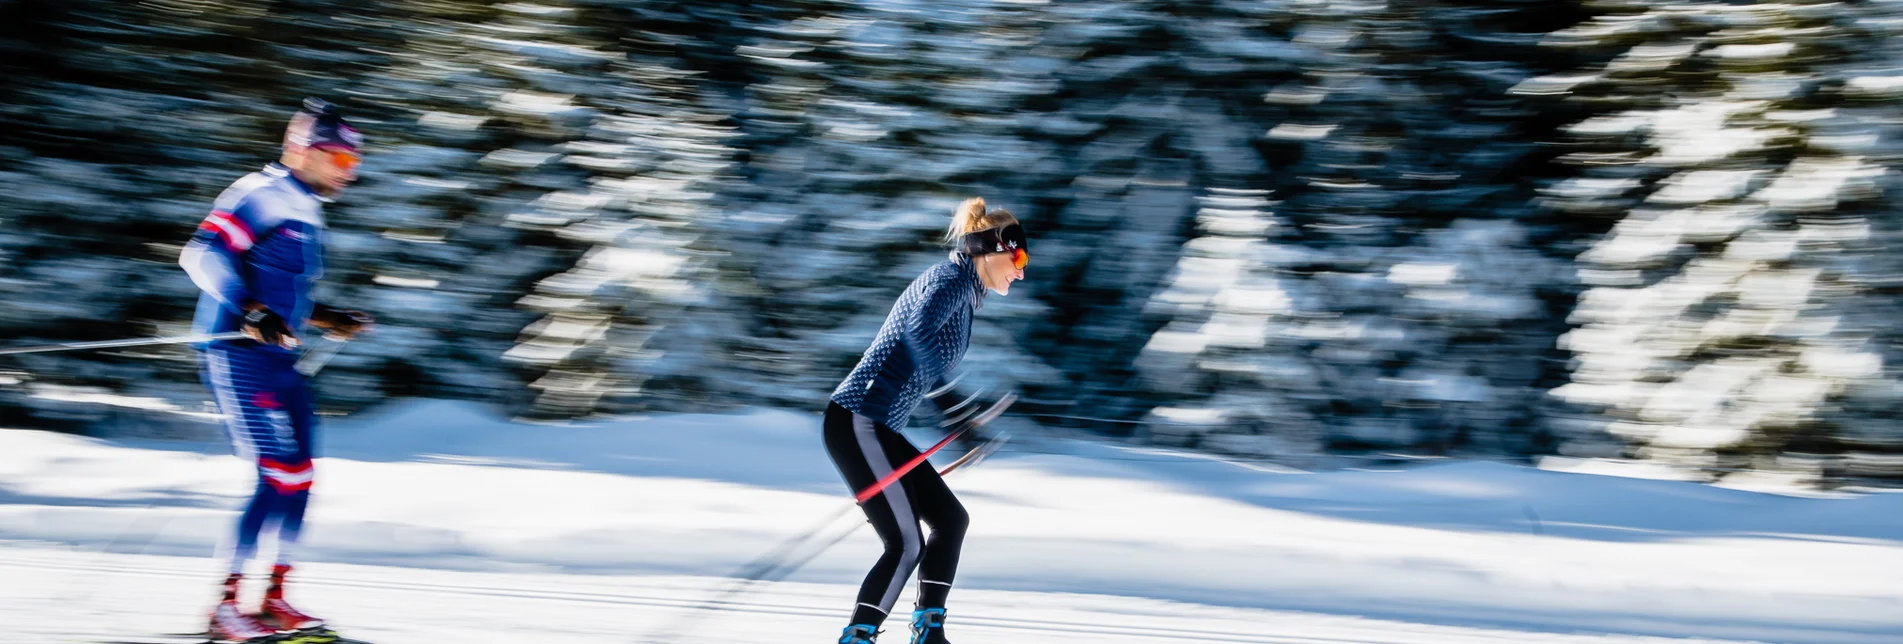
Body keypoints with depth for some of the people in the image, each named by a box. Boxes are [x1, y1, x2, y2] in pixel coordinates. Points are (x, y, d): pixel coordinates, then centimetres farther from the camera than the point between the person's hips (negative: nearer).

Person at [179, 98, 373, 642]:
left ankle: (275, 599, 17)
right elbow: (203, 254, -20)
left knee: (298, 475, 8)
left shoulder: (306, 213, 20)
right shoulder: (263, 195, -9)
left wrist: (328, 320, 22)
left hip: (277, 356, 10)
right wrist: (253, 311, -29)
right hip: (236, 353, -10)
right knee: (279, 474, -15)